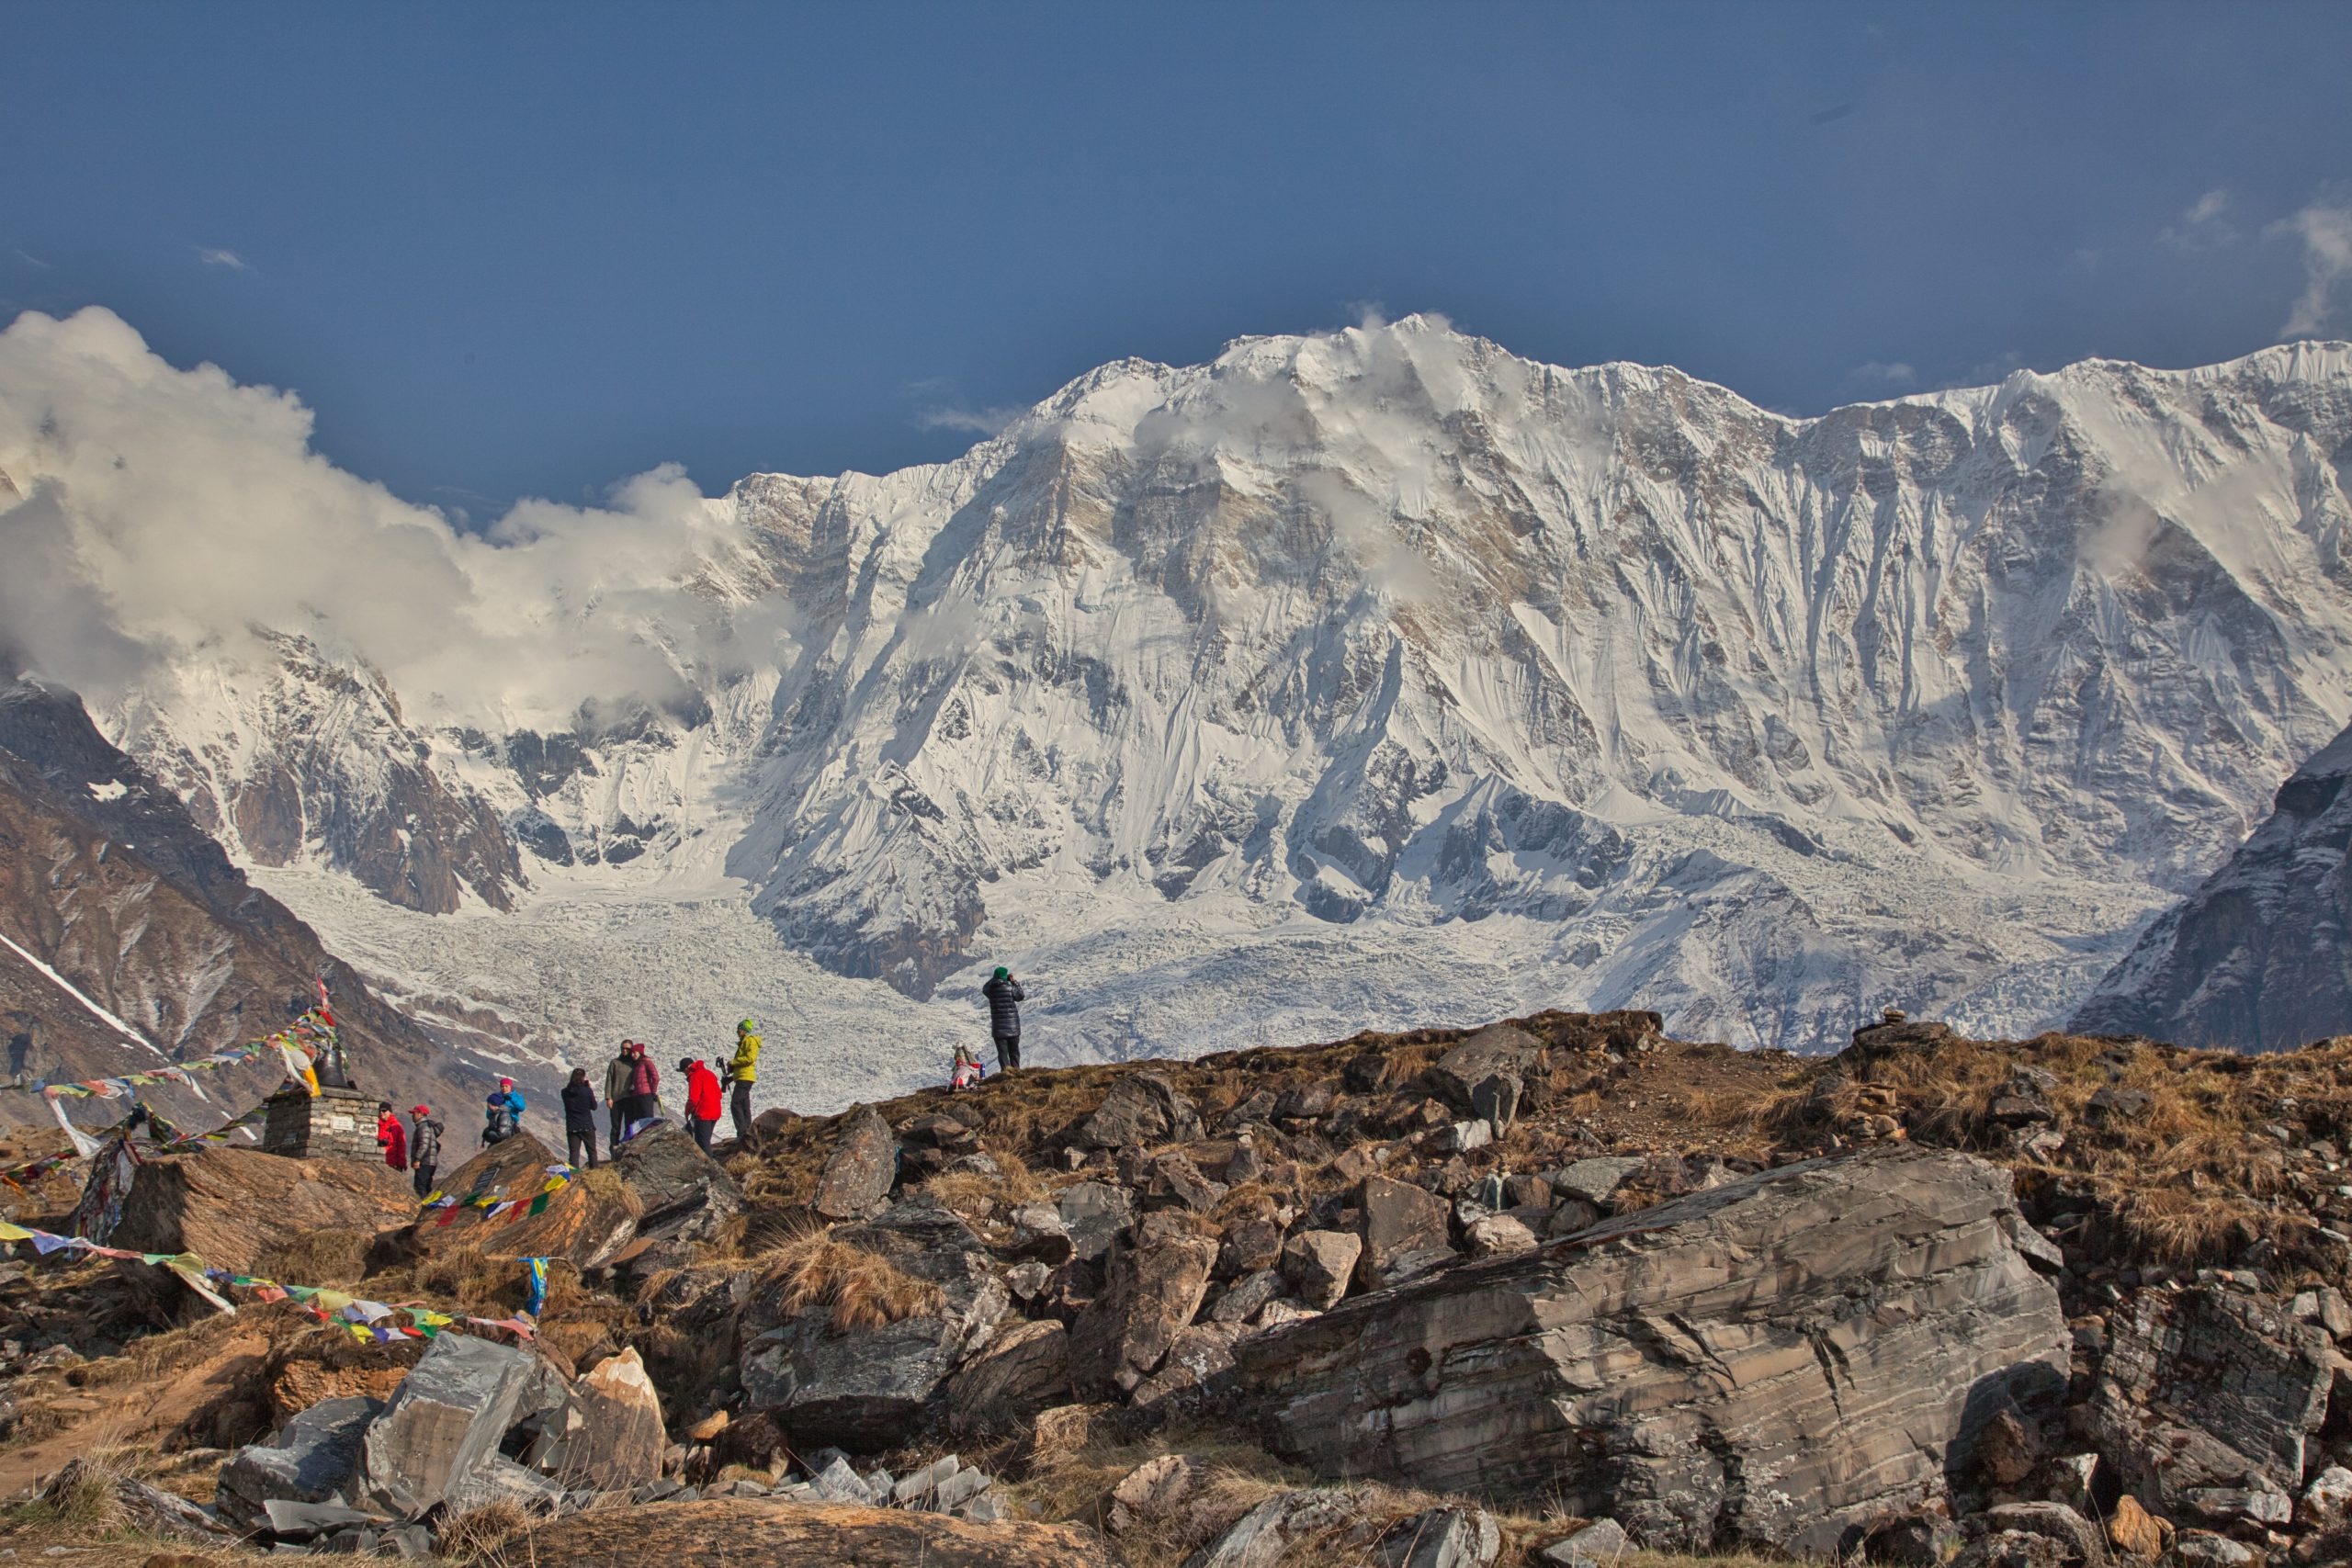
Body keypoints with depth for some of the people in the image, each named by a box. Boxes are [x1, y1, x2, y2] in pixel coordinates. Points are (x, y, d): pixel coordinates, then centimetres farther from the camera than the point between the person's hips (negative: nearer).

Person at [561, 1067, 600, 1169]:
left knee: (573, 1153, 3)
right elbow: (594, 1107, -2)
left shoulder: (565, 1092, -6)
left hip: (572, 1128, 1)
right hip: (587, 1127, -1)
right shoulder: (587, 1091, -14)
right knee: (592, 1151, 13)